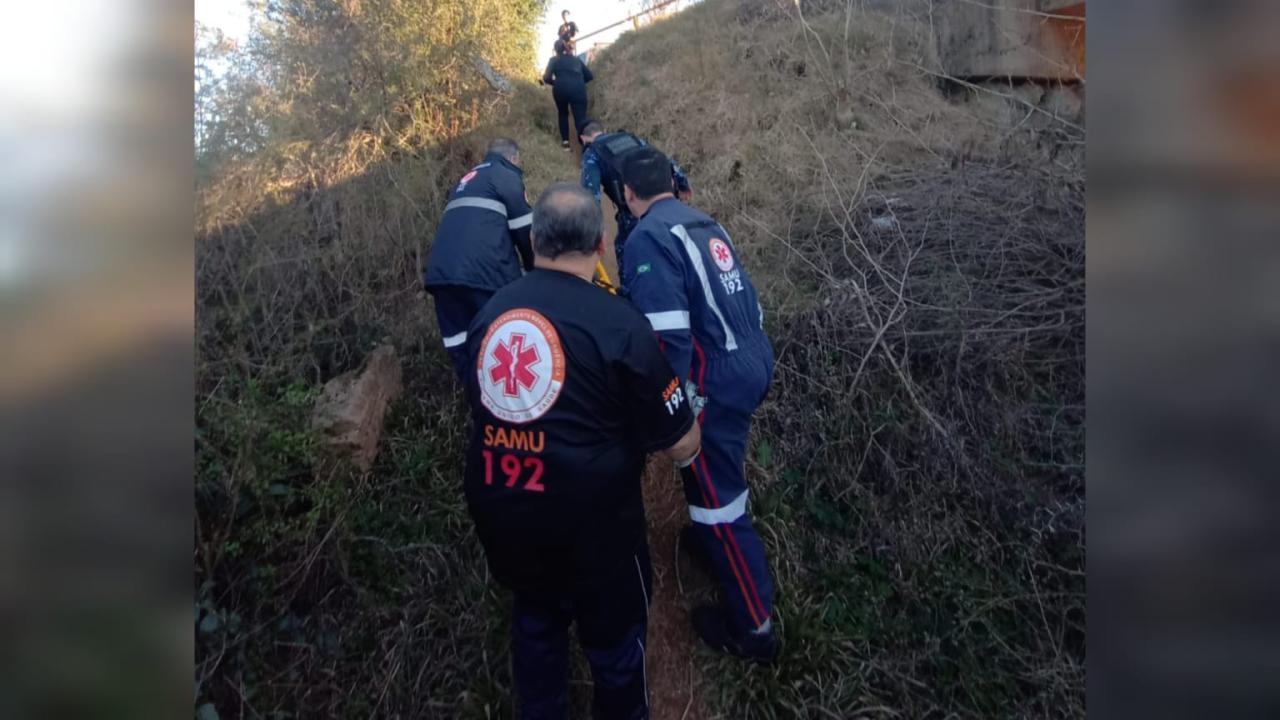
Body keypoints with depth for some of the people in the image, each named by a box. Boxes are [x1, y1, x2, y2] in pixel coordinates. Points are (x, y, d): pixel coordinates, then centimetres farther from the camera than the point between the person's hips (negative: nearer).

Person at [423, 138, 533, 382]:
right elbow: (524, 230, 1)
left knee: (463, 349, 11)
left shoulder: (466, 180, 31)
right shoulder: (507, 177, 6)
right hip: (482, 273, -7)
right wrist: (535, 269, 17)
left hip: (440, 274, 8)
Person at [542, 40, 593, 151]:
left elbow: (547, 78, 5)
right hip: (578, 89, 1)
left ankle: (565, 141, 16)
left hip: (561, 89, -1)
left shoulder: (554, 60, 17)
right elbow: (590, 76, 22)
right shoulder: (577, 60, 26)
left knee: (563, 114, 25)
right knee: (581, 118, -8)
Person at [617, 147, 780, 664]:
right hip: (754, 361, 9)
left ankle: (753, 628, 18)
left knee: (717, 487, 4)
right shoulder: (705, 225, 12)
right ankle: (713, 540, 52)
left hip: (716, 381, -9)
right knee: (718, 470, 28)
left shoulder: (649, 238, -15)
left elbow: (668, 336, -24)